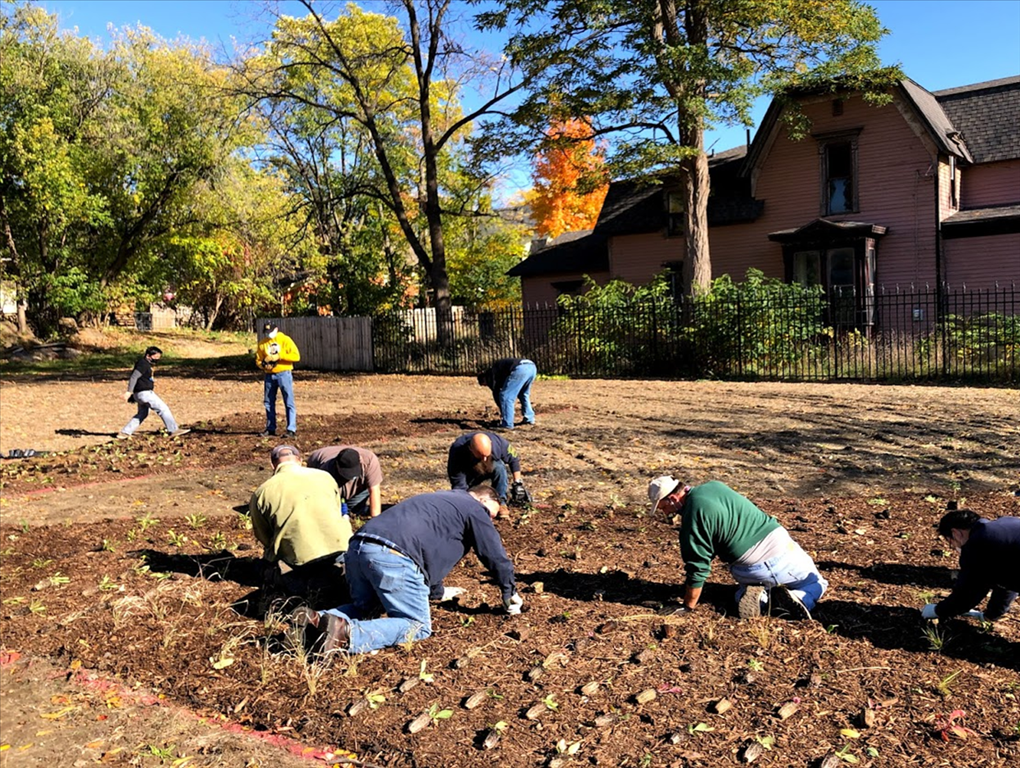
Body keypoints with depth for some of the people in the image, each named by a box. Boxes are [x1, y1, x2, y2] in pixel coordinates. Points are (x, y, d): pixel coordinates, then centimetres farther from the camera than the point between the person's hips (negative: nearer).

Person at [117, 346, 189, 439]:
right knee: (163, 408, -8)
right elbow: (134, 377, -21)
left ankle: (124, 433, 21)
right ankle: (174, 430, -7)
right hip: (144, 393, -11)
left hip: (145, 393, 11)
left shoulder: (146, 364, 15)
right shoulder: (143, 364, -14)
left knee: (142, 414, 19)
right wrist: (129, 391, -25)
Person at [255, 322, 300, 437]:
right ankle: (270, 428, 22)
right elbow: (258, 360, 11)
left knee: (289, 402, -6)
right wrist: (263, 365, -11)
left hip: (284, 374, -5)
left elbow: (296, 356, -11)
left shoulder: (285, 340, -4)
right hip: (269, 375, 5)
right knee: (269, 402, 11)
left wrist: (279, 356, -18)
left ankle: (292, 429, -5)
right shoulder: (262, 343, 8)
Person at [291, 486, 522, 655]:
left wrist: (438, 591, 57)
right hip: (394, 557, -8)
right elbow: (496, 555, 15)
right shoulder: (474, 508, 14)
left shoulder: (439, 500, 38)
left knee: (365, 608, 27)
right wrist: (510, 595, 29)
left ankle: (317, 620, -1)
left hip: (358, 547, 9)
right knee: (417, 626, -1)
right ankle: (347, 634, -22)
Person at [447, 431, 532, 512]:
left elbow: (514, 460, -13)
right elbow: (457, 482, -33)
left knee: (499, 467, -33)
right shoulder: (457, 450, -40)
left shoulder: (499, 442, -34)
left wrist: (518, 483, -15)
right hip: (469, 474, 0)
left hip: (492, 466, 0)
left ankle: (501, 502, -20)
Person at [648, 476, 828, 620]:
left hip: (751, 570, -4)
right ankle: (796, 598, -4)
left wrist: (688, 608, -1)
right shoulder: (713, 486, 7)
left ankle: (757, 595, -2)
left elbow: (698, 568, -13)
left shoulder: (692, 517, -16)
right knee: (816, 584, 28)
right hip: (780, 542, 4)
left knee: (744, 587, 32)